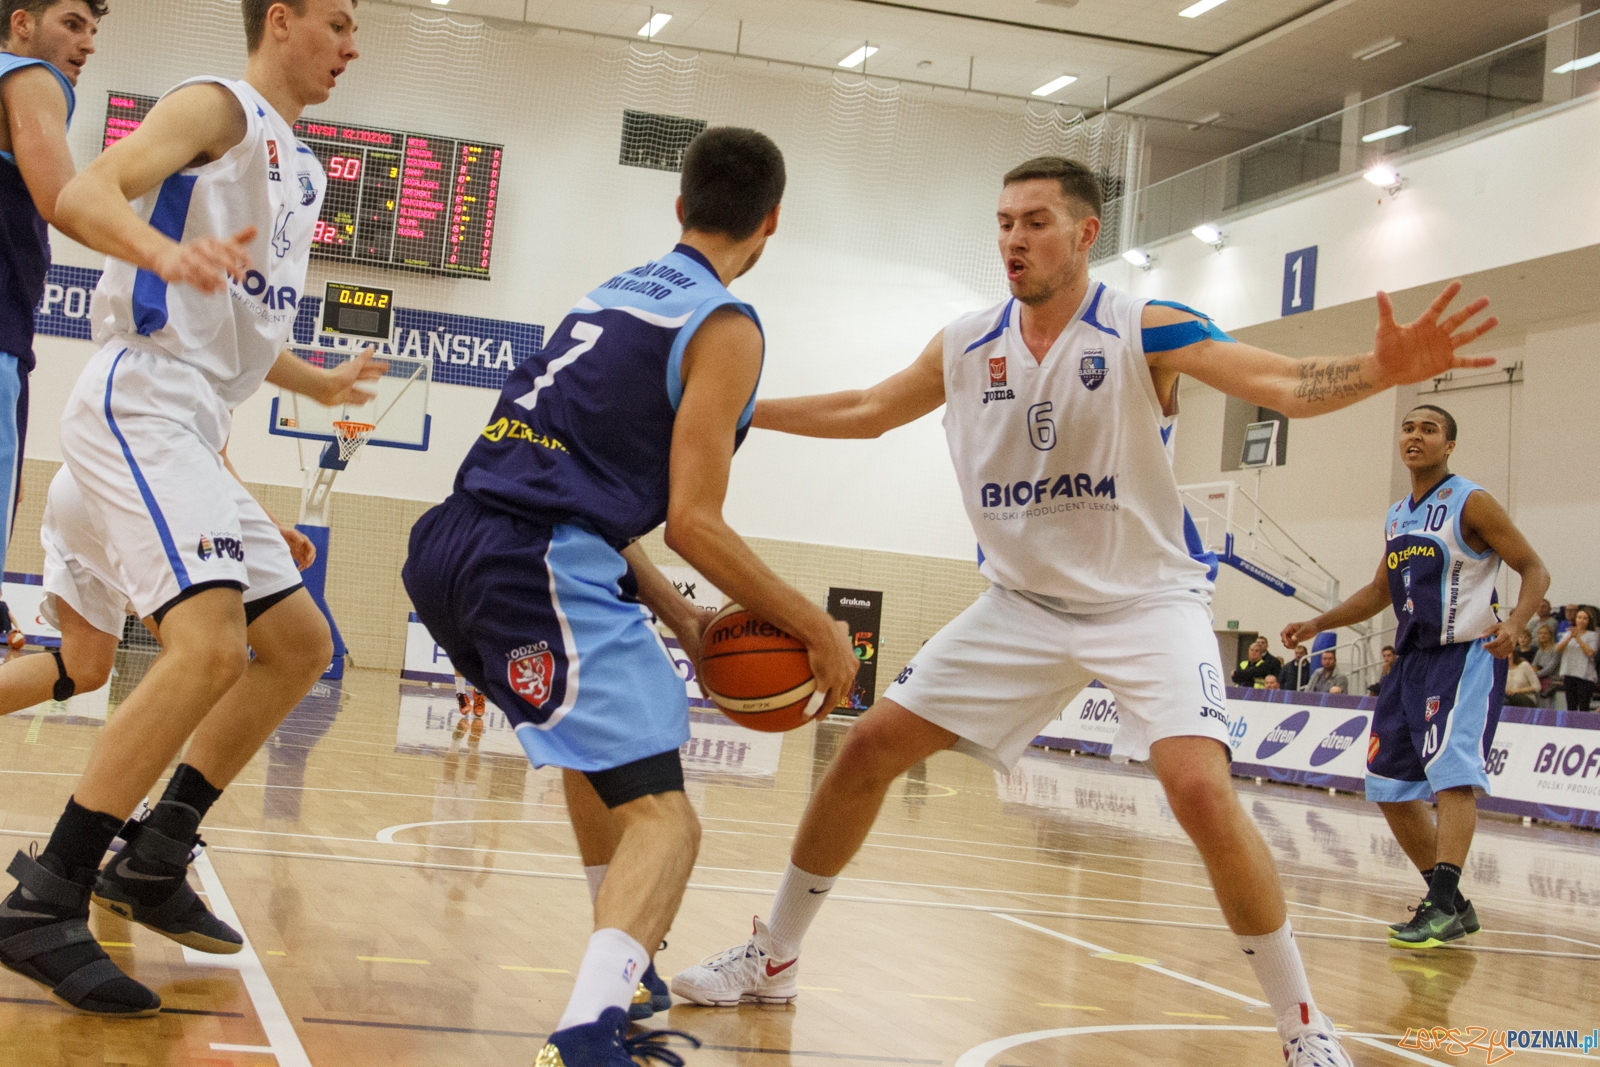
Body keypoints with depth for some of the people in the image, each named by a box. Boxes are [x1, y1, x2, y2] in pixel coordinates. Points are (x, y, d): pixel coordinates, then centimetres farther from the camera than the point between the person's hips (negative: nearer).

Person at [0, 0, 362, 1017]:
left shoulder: (303, 169, 23)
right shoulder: (219, 106, -4)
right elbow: (84, 194, -21)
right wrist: (165, 250, -39)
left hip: (192, 432, 10)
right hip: (139, 404, -10)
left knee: (301, 646, 11)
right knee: (212, 645, -25)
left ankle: (153, 863, 15)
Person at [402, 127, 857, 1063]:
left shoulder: (617, 293, 23)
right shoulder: (726, 326, -2)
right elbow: (693, 522, -10)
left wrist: (680, 619, 22)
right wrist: (819, 629, 0)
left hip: (450, 553, 9)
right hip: (539, 571, -9)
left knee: (604, 738, 32)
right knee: (665, 819, -12)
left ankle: (626, 971, 39)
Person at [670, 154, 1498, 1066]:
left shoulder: (1146, 331, -14)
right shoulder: (966, 346, 1)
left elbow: (1286, 385, -26)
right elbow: (866, 412, 17)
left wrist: (1381, 370, -46)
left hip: (1147, 601, -5)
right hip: (1024, 603, 5)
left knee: (1202, 790, -26)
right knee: (868, 748, 0)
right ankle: (773, 960, 19)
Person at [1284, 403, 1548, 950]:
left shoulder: (1471, 504, -7)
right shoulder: (1397, 517, 14)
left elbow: (1534, 569, -8)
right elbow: (1381, 591, 26)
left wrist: (1514, 623, -27)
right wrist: (1317, 624, 18)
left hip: (1466, 657, -8)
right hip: (1412, 659, 8)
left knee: (1452, 771, -22)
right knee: (1390, 785, 7)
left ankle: (1442, 908, -27)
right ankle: (1451, 905, 16)